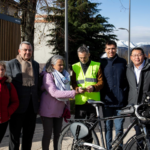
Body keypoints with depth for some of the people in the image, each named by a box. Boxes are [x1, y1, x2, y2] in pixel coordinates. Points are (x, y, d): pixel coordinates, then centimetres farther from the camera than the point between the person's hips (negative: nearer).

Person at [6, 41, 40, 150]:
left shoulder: (36, 65, 14)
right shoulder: (11, 64, -1)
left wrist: (38, 98, 12)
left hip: (32, 105, 4)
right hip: (18, 104, -4)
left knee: (29, 133, 12)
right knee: (15, 133, 3)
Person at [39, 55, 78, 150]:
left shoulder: (65, 76, 10)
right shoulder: (48, 75, -12)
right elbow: (54, 92, -25)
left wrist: (67, 108, 6)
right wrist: (74, 92, -29)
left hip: (60, 109, 6)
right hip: (49, 110, -6)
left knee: (58, 134, 9)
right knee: (48, 134, 1)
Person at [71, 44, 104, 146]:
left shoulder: (97, 66, 9)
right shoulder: (75, 67, 13)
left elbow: (101, 82, 5)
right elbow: (73, 83, 11)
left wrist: (93, 87, -16)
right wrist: (77, 89, -12)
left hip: (93, 101, 0)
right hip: (80, 102, 1)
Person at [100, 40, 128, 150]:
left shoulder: (122, 62, 8)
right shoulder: (102, 63, 4)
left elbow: (127, 81, 12)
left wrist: (125, 96, 7)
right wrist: (101, 97, 1)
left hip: (120, 101, 0)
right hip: (107, 101, 0)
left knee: (119, 128, 2)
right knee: (108, 127, 6)